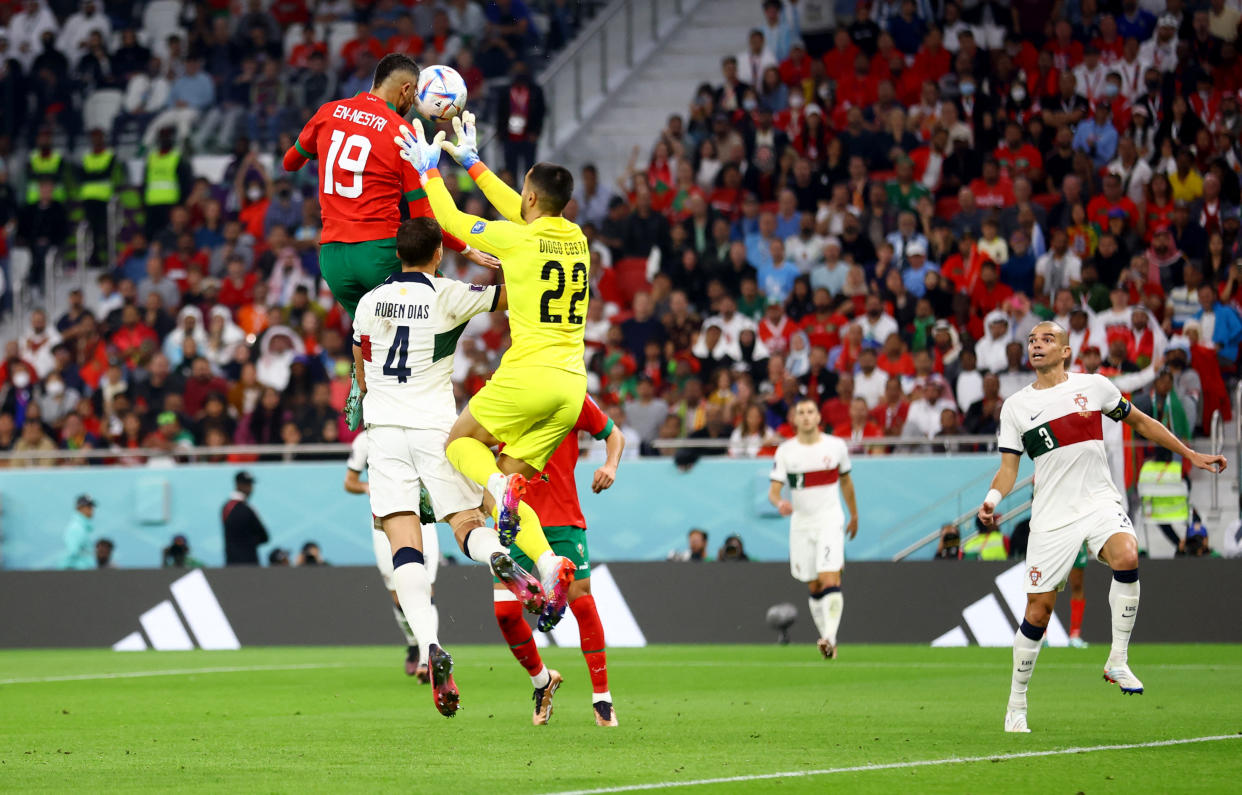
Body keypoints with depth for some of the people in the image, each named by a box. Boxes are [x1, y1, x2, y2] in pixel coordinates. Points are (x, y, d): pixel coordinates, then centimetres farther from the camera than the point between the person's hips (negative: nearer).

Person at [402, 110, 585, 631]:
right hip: (571, 387, 6)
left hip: (529, 374, -6)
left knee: (460, 442, 16)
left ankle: (500, 488, -19)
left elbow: (452, 221, 5)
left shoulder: (518, 238, -8)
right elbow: (519, 213, 29)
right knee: (509, 478, 12)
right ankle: (549, 565, -13)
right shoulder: (575, 237, 11)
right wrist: (471, 162, 37)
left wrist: (429, 169, 21)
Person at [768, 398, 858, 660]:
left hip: (830, 520, -2)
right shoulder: (785, 451, -1)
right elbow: (773, 490, -5)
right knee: (813, 587, 6)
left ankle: (830, 638, -24)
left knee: (830, 579, -18)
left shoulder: (836, 446, 1)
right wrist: (780, 503, -28)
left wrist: (854, 515, 24)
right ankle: (827, 639, 19)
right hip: (800, 522, 2)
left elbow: (845, 481, 16)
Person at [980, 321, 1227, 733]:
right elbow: (1009, 467, 7)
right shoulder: (1015, 406, 5)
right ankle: (1017, 703, 15)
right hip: (1051, 515, 1)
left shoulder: (1094, 386, 4)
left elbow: (1141, 422, 16)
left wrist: (1192, 455, 17)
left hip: (1100, 502, -1)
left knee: (1126, 557, -32)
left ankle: (1117, 662, -19)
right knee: (1038, 610, -2)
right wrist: (993, 499, -14)